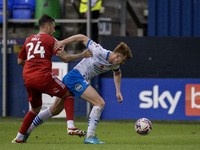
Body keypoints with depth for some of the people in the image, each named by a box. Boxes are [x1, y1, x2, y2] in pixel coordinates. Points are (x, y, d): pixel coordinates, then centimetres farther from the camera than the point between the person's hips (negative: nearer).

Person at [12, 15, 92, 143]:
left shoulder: (29, 40, 22)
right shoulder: (50, 40, 3)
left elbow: (20, 61, 27)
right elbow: (65, 58, -4)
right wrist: (82, 55, 6)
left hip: (27, 78, 6)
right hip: (43, 77, -6)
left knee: (35, 109, 21)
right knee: (67, 94, 9)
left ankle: (19, 137, 17)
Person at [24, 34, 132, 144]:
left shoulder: (114, 65, 6)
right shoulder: (99, 52, -18)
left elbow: (117, 73, 31)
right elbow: (83, 38, -10)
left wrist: (118, 91, 25)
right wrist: (63, 42, -13)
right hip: (75, 77, -9)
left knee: (55, 110, 16)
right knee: (100, 103, -17)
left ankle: (27, 130, 25)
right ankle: (90, 137, -19)